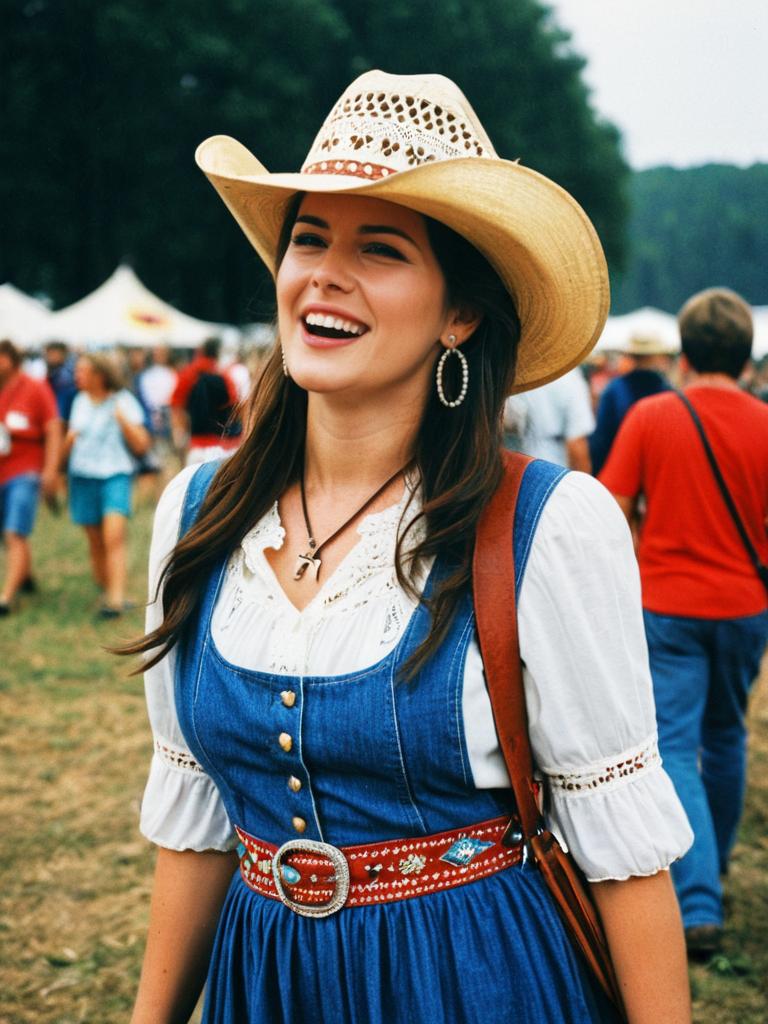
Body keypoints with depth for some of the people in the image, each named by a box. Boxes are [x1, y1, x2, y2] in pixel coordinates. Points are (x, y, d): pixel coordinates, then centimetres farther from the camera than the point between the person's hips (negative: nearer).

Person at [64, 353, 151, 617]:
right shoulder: (80, 402, 13)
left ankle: (116, 598, -25)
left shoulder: (123, 401, -3)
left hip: (115, 474, -5)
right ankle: (105, 592, 21)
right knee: (96, 543, 8)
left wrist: (122, 418, -17)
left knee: (114, 536, -19)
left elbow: (141, 445, -6)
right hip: (82, 476, 5)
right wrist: (69, 441, 2)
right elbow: (69, 442, 25)